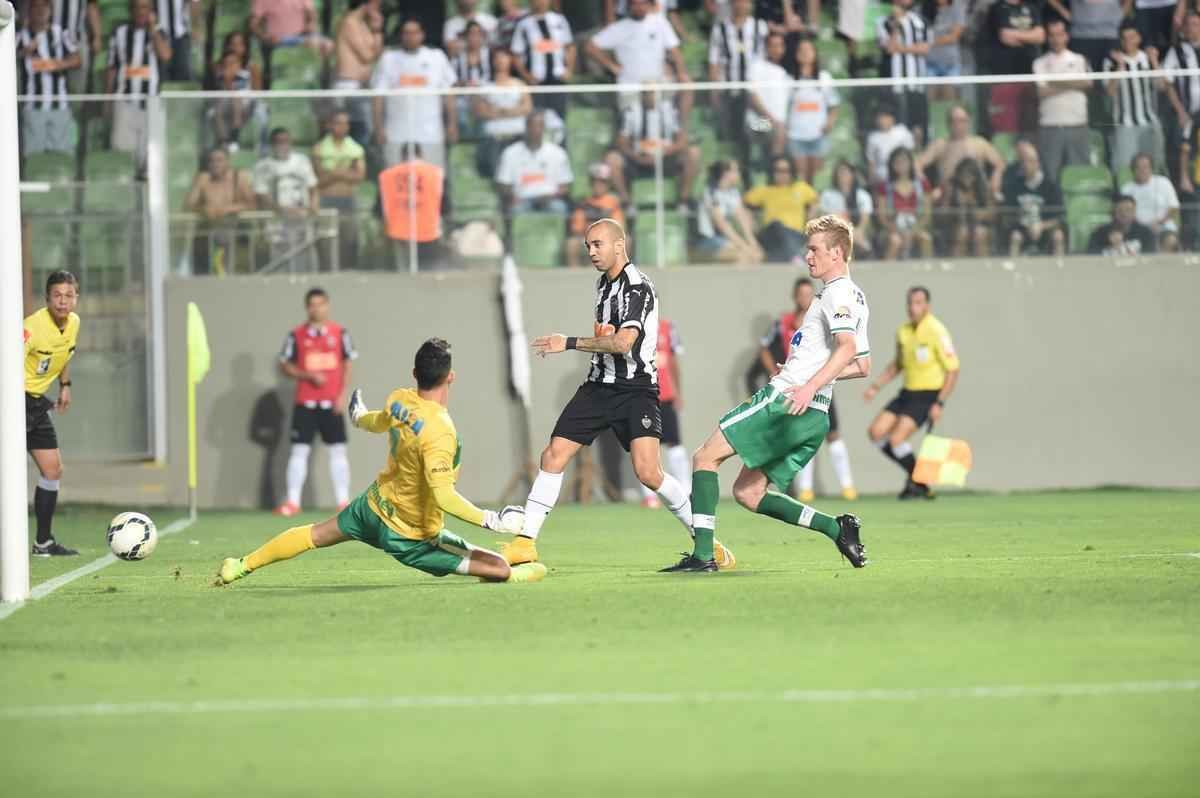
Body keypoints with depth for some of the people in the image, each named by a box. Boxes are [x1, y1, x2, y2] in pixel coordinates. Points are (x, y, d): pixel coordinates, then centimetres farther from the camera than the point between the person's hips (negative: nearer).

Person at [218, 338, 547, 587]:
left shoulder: (397, 400, -10)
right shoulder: (440, 432, -33)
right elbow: (444, 496, -36)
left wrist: (360, 418, 39)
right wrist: (489, 520, -29)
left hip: (375, 505, 7)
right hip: (412, 537, -7)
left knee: (314, 534, 31)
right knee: (501, 569, -9)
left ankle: (242, 566, 37)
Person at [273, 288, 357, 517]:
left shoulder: (340, 333, 4)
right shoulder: (296, 335, 1)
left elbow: (347, 365, 6)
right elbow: (284, 366, 3)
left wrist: (343, 395, -4)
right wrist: (308, 375, -13)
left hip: (332, 402, 1)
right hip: (305, 403, -1)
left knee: (338, 450, 1)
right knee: (299, 449, -3)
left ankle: (343, 500, 6)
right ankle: (292, 501, -1)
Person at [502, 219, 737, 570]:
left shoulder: (637, 287, -14)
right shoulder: (603, 283, 14)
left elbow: (622, 342, -26)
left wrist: (570, 343, -22)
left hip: (636, 390, -8)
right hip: (599, 385, 8)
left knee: (648, 473, -18)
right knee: (554, 455, -4)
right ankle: (525, 542, 0)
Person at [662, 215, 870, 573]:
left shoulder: (838, 294, -8)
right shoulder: (856, 298, 22)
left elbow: (847, 348, -25)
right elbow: (863, 366, 30)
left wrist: (809, 386, -35)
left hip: (784, 400, -10)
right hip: (815, 418, 10)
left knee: (705, 457, -4)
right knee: (747, 493, 11)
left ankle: (703, 554, -13)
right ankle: (837, 528, 0)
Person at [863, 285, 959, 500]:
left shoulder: (936, 332, -16)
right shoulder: (903, 331, 5)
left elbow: (952, 370, -14)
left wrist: (939, 403, -19)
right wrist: (876, 386, 12)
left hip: (929, 395, -8)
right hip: (907, 393, 8)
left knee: (897, 439, -18)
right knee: (876, 432, -1)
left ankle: (919, 483, 3)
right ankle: (914, 474, 13)